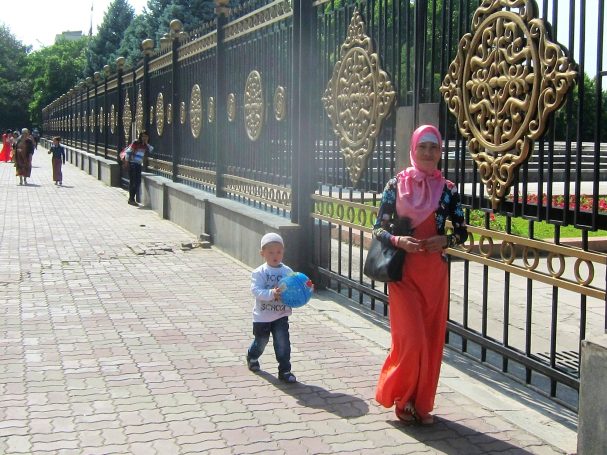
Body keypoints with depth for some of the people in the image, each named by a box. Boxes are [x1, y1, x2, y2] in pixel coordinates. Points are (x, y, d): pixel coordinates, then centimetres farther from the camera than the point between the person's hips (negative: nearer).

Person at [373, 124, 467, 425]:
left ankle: (422, 403, 22)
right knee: (411, 338, -8)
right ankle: (401, 399, 16)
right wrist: (397, 240, -20)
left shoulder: (447, 190, 3)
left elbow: (462, 231, 9)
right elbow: (378, 228, -1)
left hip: (434, 273, 3)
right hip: (403, 271, -3)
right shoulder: (396, 185, -2)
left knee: (431, 339, 6)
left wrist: (445, 240, -11)